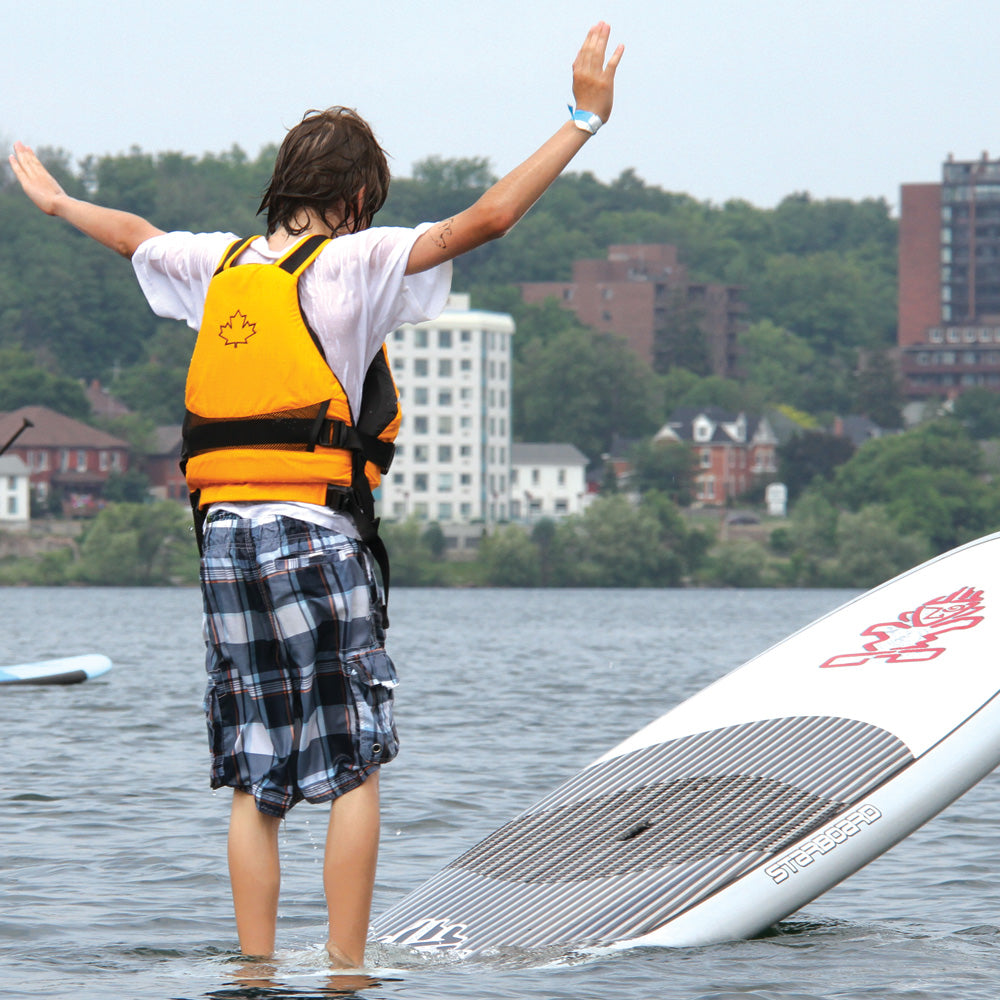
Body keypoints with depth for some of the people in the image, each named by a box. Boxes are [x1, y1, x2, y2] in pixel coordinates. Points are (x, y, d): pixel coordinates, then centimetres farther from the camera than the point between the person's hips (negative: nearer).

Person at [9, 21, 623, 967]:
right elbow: (484, 218, -11)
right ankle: (346, 974, -4)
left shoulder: (219, 267, 12)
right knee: (354, 768, -1)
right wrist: (583, 120, -8)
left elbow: (134, 234, 32)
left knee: (254, 784, 9)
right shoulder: (349, 266, -5)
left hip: (223, 537, 6)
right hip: (315, 535, -6)